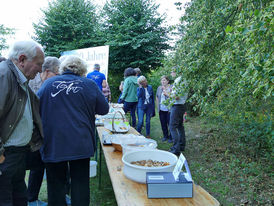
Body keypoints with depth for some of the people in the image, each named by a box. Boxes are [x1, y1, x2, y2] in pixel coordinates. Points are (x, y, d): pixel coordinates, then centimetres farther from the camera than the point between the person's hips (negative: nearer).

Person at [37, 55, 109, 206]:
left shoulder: (48, 83, 2)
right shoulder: (89, 84, -1)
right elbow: (104, 109, 6)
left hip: (53, 144, 1)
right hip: (80, 143, 0)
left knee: (56, 184, 13)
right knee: (80, 182, 12)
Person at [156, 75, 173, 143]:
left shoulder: (171, 88, -7)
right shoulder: (159, 88, 10)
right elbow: (157, 97, 20)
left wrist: (166, 93, -17)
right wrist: (158, 106, 15)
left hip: (169, 109, -5)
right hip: (161, 109, 5)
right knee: (163, 124, 11)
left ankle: (171, 137, 14)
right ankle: (165, 136, 27)